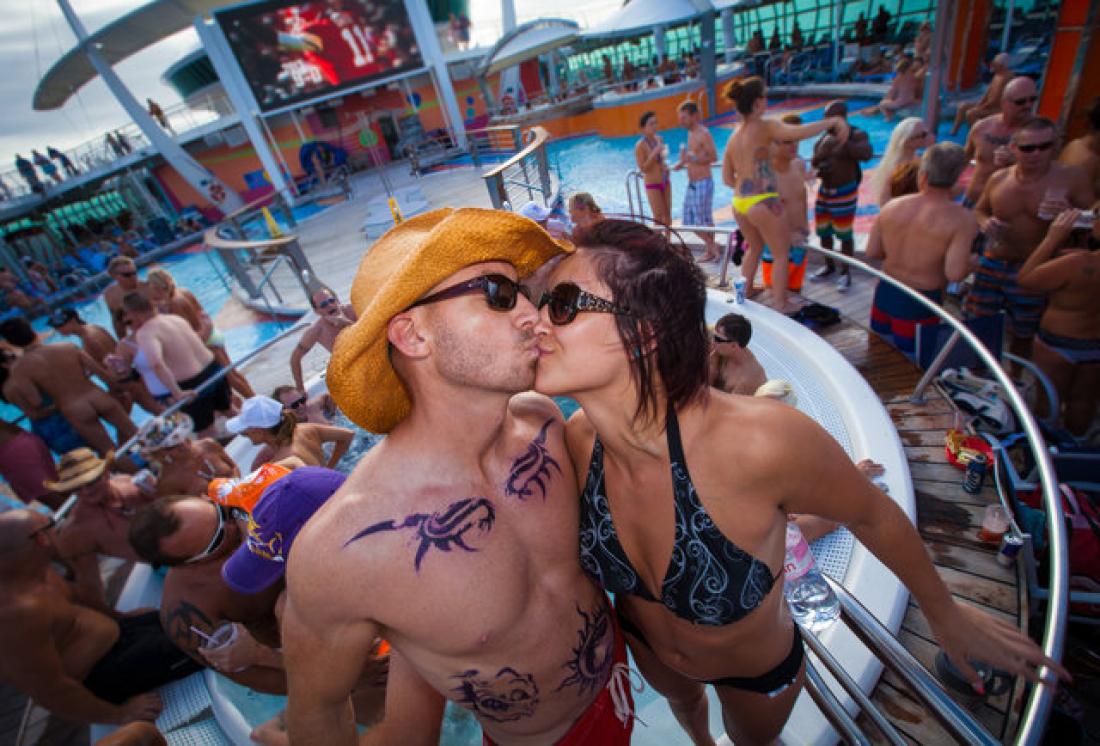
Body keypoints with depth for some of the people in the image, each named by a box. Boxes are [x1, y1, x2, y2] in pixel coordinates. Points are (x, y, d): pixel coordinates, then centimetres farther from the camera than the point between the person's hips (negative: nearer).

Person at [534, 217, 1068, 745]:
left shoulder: (760, 440, -44)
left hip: (758, 672, -3)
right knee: (681, 701, 37)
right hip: (644, 645, 3)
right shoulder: (576, 440, -30)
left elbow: (873, 514, -22)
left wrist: (945, 614, -3)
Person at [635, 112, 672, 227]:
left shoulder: (659, 139, 3)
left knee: (668, 215, 12)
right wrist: (655, 153, -26)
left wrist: (665, 166, -1)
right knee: (658, 217, -3)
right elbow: (643, 168, -20)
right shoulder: (640, 145, -17)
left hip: (665, 182, 7)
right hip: (653, 185, -6)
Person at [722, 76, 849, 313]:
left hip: (739, 202, 7)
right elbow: (799, 132, -27)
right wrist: (833, 121, -15)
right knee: (781, 255, 8)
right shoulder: (764, 127, -10)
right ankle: (781, 306, 12)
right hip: (762, 203, -7)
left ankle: (746, 291, 40)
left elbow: (727, 177, 14)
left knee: (755, 248, 29)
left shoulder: (734, 136, 11)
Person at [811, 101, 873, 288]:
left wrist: (842, 141, -34)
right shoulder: (824, 138, 5)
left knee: (844, 234, -1)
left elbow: (866, 154, -28)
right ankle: (829, 266, 32)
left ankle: (845, 273, 12)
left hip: (845, 192, -6)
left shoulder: (857, 135, -11)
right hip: (824, 191, 6)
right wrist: (818, 167, -9)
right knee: (823, 231, 13)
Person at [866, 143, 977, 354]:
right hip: (919, 304, -5)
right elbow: (954, 273, -22)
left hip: (884, 293, 5)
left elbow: (872, 253, 2)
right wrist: (971, 262, 0)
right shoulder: (961, 219, -16)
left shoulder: (891, 206, -4)